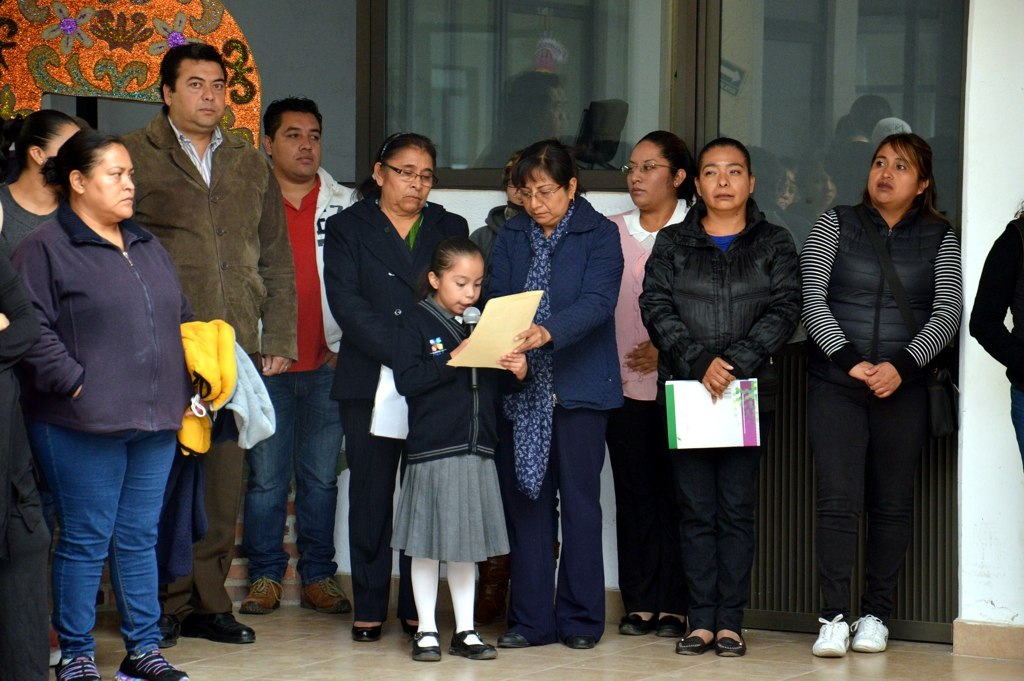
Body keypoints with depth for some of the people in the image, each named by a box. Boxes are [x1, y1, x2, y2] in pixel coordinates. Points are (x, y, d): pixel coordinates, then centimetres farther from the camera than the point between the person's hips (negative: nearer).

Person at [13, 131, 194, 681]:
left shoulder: (147, 248, 18)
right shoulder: (45, 248, -5)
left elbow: (181, 319, 24)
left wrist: (181, 390, 14)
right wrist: (75, 383, -17)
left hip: (154, 424, 6)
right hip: (84, 427, -6)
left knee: (140, 537, 11)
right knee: (85, 541, -1)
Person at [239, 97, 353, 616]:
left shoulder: (345, 207, 9)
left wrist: (346, 346, 2)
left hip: (328, 363, 1)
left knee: (321, 475, 5)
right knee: (265, 476, 0)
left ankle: (318, 575, 13)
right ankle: (265, 576, 9)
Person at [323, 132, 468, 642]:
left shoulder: (450, 229, 16)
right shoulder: (348, 227, 8)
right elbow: (346, 302, -5)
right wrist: (402, 353, -17)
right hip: (369, 383, -1)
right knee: (371, 494, 0)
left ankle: (417, 609, 7)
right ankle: (369, 608, 7)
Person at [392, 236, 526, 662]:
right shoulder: (418, 323, -3)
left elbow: (495, 388, 15)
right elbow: (406, 380, -14)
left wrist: (517, 372, -5)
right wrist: (452, 360, -19)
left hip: (476, 450, 5)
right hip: (432, 450, -5)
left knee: (468, 545, 10)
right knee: (428, 544, 1)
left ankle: (465, 631, 17)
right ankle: (426, 631, 11)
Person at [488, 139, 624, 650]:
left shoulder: (599, 235, -1)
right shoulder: (511, 237, 12)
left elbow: (597, 302, -15)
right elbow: (495, 298, 3)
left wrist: (548, 332, -31)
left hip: (579, 386, -4)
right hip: (520, 386, 4)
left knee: (579, 501, 0)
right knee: (524, 498, 5)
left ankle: (580, 619, 8)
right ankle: (531, 620, 11)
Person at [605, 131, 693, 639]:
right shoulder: (611, 233, 13)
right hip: (624, 382, 3)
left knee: (678, 491, -3)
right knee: (634, 491, 2)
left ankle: (675, 605, 2)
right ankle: (639, 603, 7)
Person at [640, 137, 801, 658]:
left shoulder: (774, 244, 8)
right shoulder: (672, 243, 10)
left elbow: (784, 309, -2)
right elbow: (656, 307, -1)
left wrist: (736, 362, -15)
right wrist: (699, 361, -14)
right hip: (686, 390, 1)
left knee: (737, 507, -1)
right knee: (696, 508, 1)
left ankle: (730, 620, 4)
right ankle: (701, 619, 5)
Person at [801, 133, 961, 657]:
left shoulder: (939, 240, 8)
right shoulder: (835, 226, 7)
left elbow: (947, 313, -2)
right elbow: (811, 298, -2)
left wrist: (902, 366, -17)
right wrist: (849, 359, -14)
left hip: (903, 390, 1)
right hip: (835, 383, -1)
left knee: (891, 503, 4)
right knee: (838, 499, -8)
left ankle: (876, 614, 12)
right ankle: (834, 617, -5)